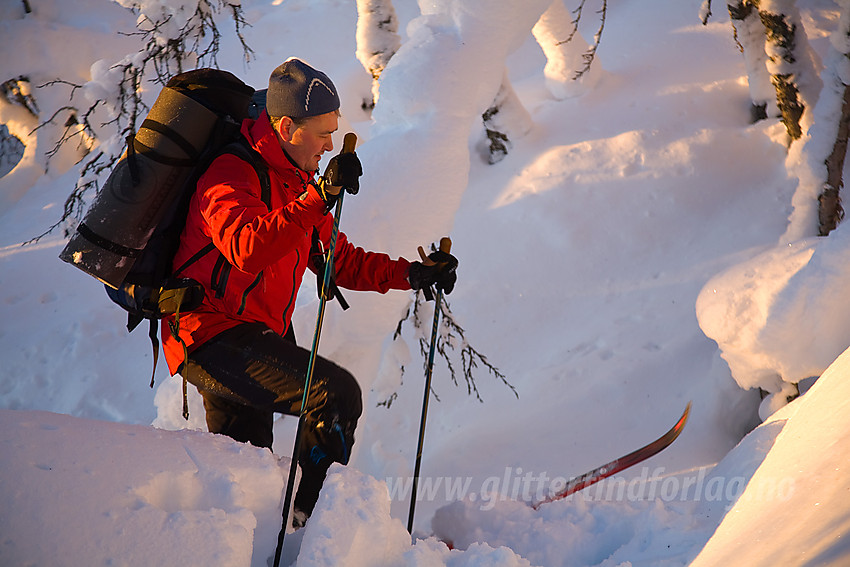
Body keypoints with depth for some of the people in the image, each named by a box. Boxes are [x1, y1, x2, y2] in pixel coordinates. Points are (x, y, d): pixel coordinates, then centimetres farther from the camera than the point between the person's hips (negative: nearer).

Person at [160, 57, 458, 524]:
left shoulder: (294, 183, 14)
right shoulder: (231, 176, -16)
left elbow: (341, 260, 15)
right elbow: (248, 250, -36)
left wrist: (412, 274, 3)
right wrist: (319, 197, -43)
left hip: (253, 340, 10)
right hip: (214, 339, -10)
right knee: (338, 394, -23)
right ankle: (314, 519, -15)